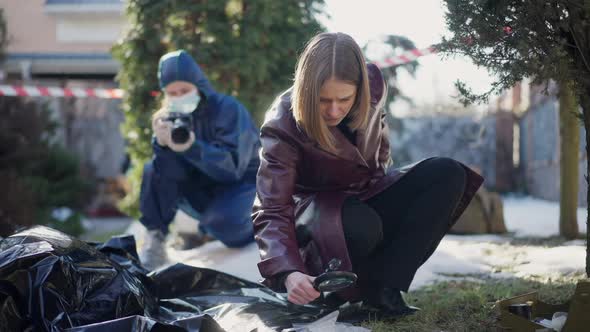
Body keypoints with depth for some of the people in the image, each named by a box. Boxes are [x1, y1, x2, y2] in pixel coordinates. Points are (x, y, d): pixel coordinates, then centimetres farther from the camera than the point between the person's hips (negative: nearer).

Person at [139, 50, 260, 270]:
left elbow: (232, 166, -30)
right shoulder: (174, 115, -3)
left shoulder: (229, 109, -19)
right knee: (155, 169, -19)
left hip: (241, 181, -5)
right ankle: (155, 241, -13)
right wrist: (162, 143, -38)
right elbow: (170, 168, -16)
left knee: (224, 222, -37)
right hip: (202, 190, 5)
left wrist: (191, 147, -44)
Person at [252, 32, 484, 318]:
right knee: (360, 225, -41)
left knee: (448, 175, -18)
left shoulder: (372, 84, -14)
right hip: (317, 210, -6)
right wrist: (288, 273, -48)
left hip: (366, 197, 6)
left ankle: (383, 284, -24)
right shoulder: (282, 127, -28)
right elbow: (271, 213, -32)